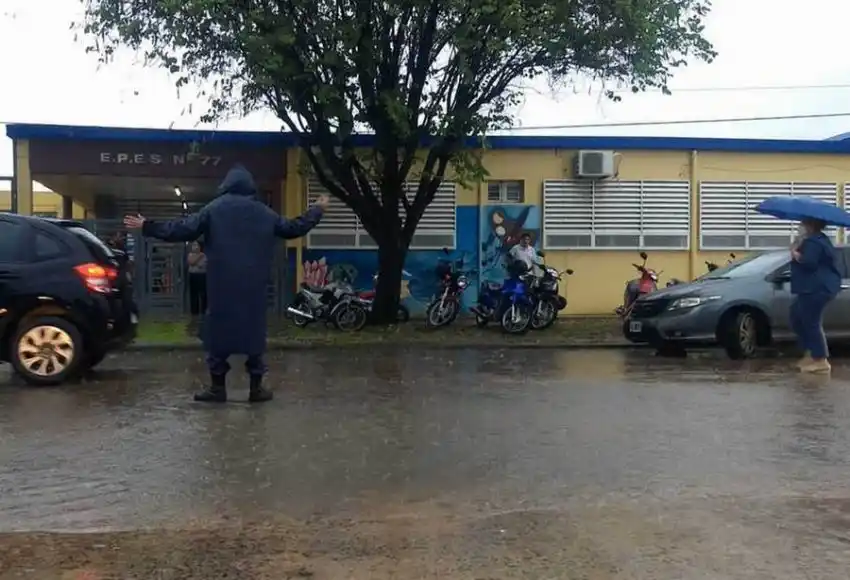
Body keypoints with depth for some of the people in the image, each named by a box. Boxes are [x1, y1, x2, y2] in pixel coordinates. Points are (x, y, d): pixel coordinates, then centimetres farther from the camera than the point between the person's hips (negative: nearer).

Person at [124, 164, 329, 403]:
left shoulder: (215, 208, 1)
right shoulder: (264, 212, 8)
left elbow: (183, 229, -3)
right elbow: (294, 228, 19)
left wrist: (148, 226, 7)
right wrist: (317, 210, 34)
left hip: (222, 285, -2)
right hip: (253, 285, 2)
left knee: (219, 330, 5)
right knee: (254, 330, 7)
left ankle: (217, 387, 7)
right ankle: (257, 387, 9)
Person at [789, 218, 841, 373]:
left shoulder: (812, 242, -16)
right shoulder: (819, 239, 19)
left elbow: (808, 262, -29)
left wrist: (795, 253, -13)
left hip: (816, 289, -12)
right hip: (815, 288, 12)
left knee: (811, 323, -8)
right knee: (797, 318, 18)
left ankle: (821, 361, -4)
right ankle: (811, 354, 21)